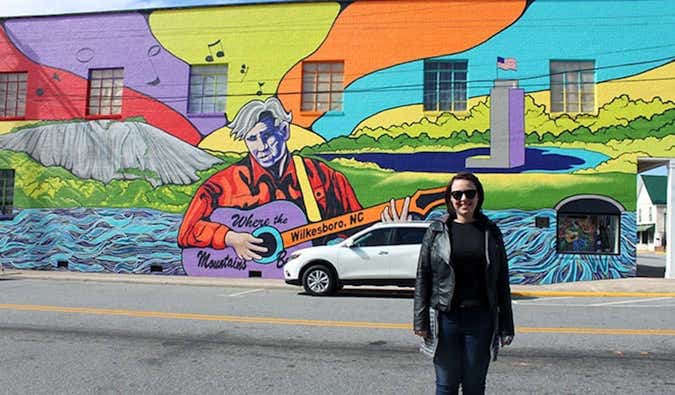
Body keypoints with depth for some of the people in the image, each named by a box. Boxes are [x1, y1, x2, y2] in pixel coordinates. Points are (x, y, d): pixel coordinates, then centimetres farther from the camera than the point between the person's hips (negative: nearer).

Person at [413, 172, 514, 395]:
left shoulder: (491, 232, 5)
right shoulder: (437, 231, 1)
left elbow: (502, 281, 6)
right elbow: (422, 277, 1)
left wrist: (506, 326, 3)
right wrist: (420, 320, -4)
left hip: (481, 318, 1)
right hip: (445, 317, -1)